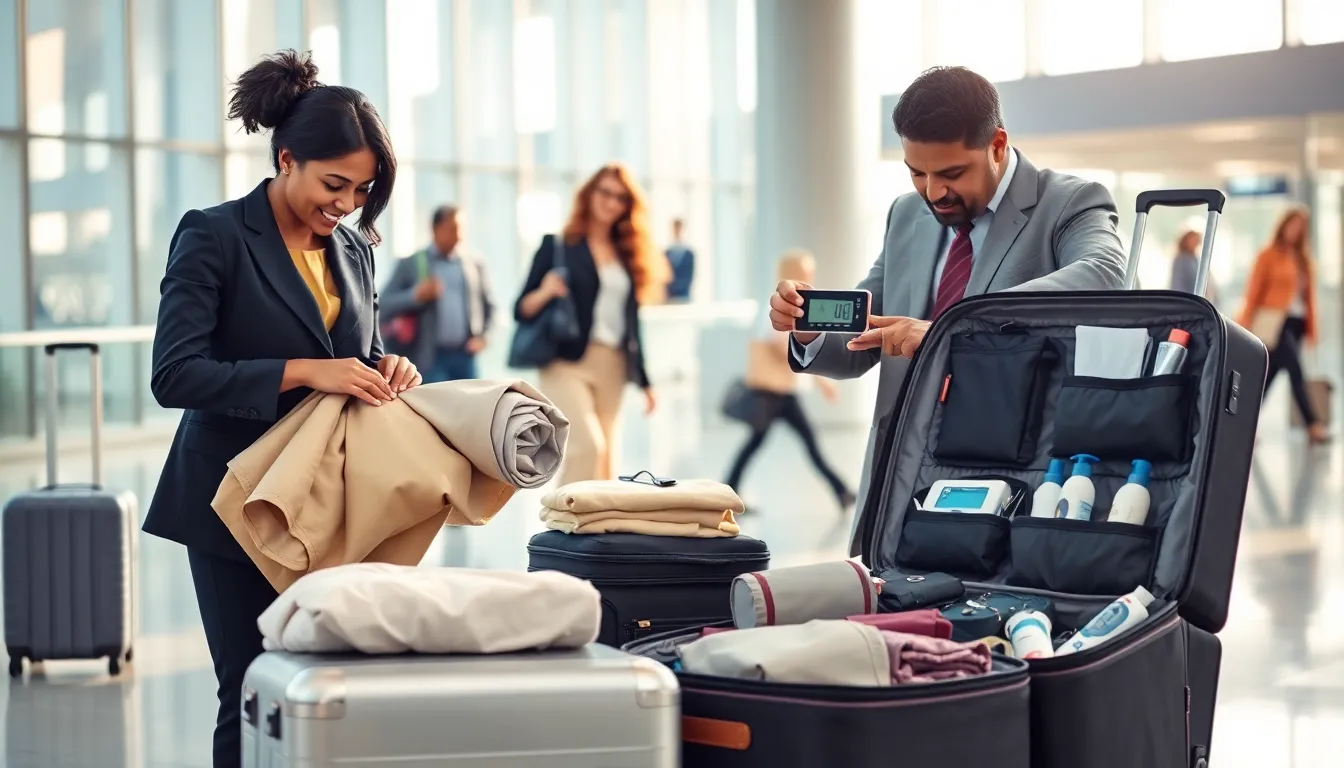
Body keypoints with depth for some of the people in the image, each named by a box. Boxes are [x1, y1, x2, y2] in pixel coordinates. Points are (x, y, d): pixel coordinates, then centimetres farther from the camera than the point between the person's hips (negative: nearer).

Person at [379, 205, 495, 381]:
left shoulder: (474, 264, 10)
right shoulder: (411, 264, 4)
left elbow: (488, 304, 18)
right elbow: (384, 304, 0)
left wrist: (481, 336, 5)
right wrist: (415, 295, -14)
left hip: (465, 355, 3)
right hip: (430, 358, -3)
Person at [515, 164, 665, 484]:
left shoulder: (628, 255, 16)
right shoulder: (558, 245, 4)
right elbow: (522, 310, 2)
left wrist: (644, 381, 16)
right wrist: (544, 293, -19)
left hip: (612, 368, 5)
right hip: (567, 363, -5)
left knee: (605, 461, 2)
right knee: (588, 446, -22)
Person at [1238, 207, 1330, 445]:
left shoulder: (1303, 258, 16)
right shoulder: (1269, 255, -1)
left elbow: (1309, 293, 16)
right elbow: (1255, 290, -2)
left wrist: (1311, 327, 11)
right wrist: (1246, 324, -4)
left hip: (1296, 323, 6)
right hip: (1275, 321, -6)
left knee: (1270, 375, 7)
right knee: (1296, 373, -14)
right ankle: (1313, 427, -18)